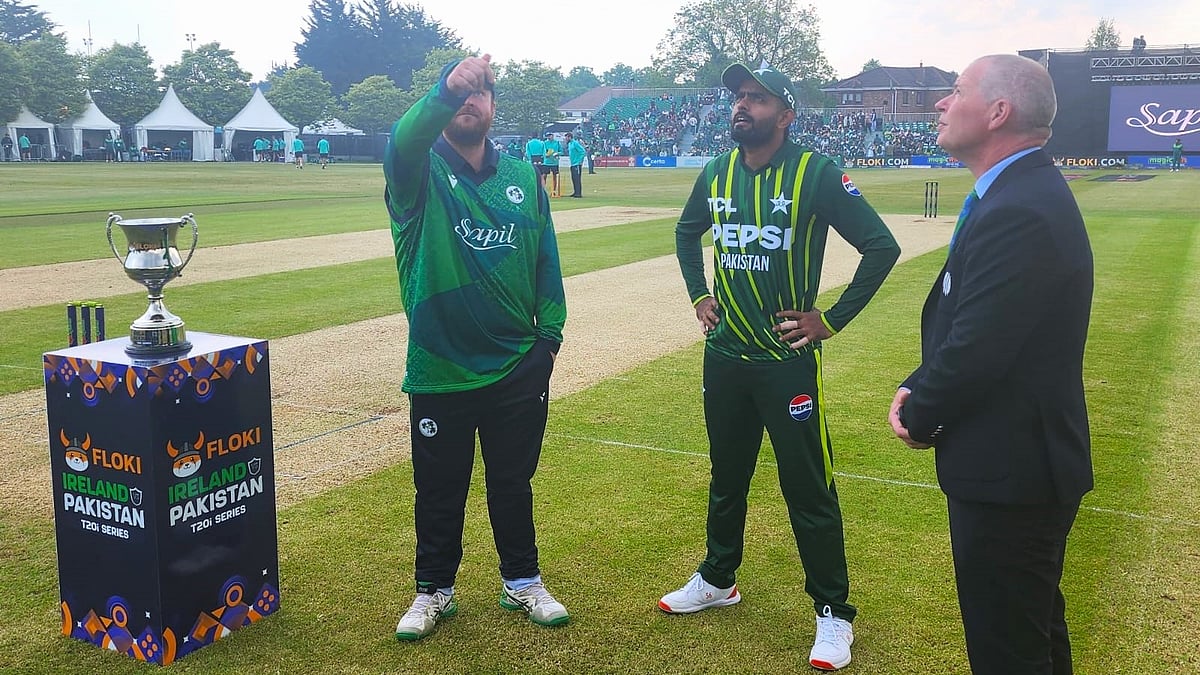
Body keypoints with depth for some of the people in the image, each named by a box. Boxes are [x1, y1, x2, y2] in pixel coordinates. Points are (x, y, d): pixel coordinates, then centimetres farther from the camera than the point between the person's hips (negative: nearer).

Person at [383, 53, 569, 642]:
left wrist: (549, 332, 2)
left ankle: (522, 582, 35)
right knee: (440, 489, 12)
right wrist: (446, 90, -47)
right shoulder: (420, 171, -5)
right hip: (439, 371, -2)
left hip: (519, 369, 3)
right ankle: (434, 590, 32)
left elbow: (546, 259, 8)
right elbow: (404, 139, -30)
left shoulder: (523, 177, 5)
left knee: (513, 482, 17)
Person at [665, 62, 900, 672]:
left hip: (787, 360, -5)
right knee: (727, 476, 20)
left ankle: (833, 611, 18)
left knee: (808, 489, 2)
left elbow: (881, 246, -11)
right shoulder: (717, 172, 4)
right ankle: (717, 579, 39)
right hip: (723, 357, 5)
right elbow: (687, 233, 23)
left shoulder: (816, 174, -12)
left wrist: (833, 320, -11)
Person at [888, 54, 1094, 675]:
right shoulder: (1027, 192, 8)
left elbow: (977, 350, -27)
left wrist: (920, 415, -9)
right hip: (1029, 461, 10)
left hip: (1008, 470, -10)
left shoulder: (1018, 212, -26)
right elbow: (968, 326, 12)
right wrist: (918, 390, -1)